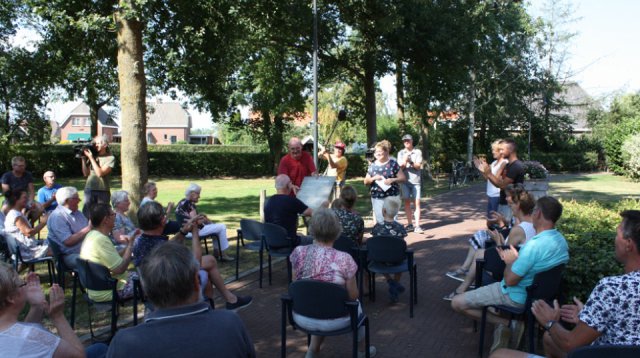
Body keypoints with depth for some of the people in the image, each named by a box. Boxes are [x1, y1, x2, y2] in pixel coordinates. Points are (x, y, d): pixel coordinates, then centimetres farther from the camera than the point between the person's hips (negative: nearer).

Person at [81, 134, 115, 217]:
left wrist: (91, 158, -8)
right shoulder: (93, 156, 10)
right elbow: (86, 174, 8)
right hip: (89, 190, 3)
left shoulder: (110, 158, -2)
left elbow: (100, 173, -12)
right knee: (87, 214, 1)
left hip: (103, 191, -3)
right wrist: (83, 159, 0)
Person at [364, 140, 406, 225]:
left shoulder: (393, 164, -1)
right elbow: (366, 182, 10)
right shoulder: (372, 165, 7)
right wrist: (373, 178, -10)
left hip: (392, 197, -2)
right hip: (377, 198, 2)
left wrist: (392, 180, -17)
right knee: (380, 220, 2)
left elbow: (403, 178, 0)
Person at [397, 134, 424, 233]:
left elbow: (418, 165, -4)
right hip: (405, 180, 2)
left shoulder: (418, 152, 4)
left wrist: (410, 162, -20)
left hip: (416, 180, -2)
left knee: (417, 202, -4)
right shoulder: (401, 153, 9)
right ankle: (409, 224, 11)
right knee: (407, 202, 4)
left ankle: (417, 226, -4)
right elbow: (400, 167, 1)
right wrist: (404, 161, -19)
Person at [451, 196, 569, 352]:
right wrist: (516, 258, 5)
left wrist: (510, 261, -8)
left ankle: (508, 323, -5)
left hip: (517, 296, -9)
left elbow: (510, 280, -25)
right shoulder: (561, 239, -2)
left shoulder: (535, 244, -31)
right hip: (536, 291, 9)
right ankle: (509, 323, 17)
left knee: (457, 303, -6)